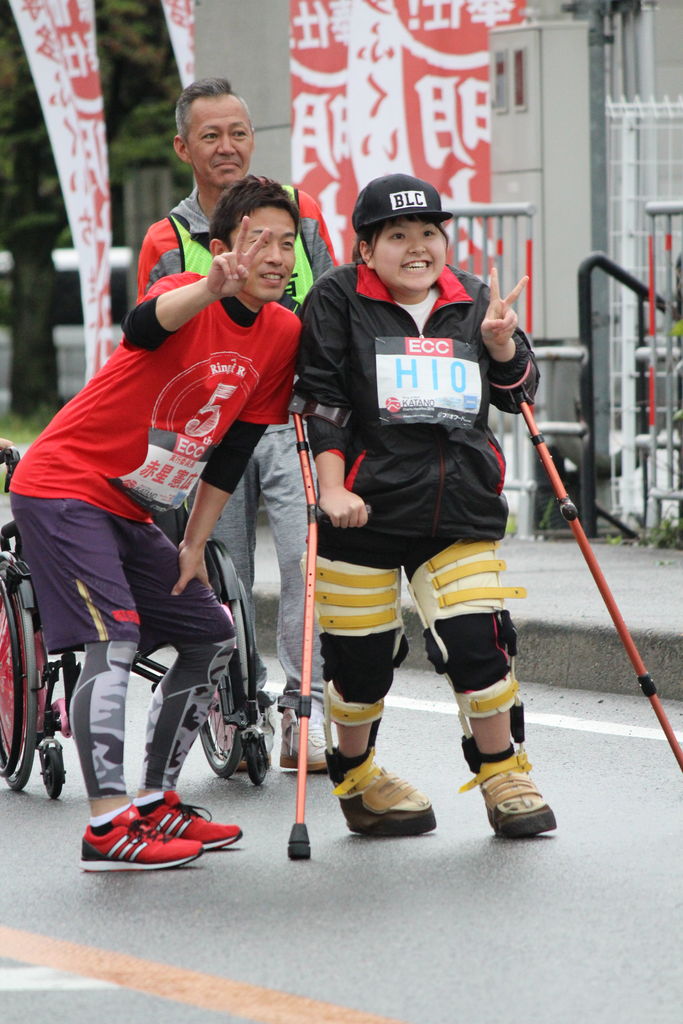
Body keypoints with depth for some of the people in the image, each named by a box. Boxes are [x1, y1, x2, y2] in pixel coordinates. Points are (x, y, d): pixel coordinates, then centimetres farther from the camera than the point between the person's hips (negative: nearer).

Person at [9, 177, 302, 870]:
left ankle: (155, 804, 22)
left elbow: (232, 450, 10)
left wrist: (194, 544, 10)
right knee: (114, 635, -22)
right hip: (62, 488, -9)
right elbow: (144, 326, -45)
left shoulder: (282, 333, 2)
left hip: (131, 509, 9)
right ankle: (108, 828, -24)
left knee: (213, 639, 11)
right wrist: (215, 287, -63)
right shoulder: (188, 297, -18)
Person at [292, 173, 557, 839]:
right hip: (364, 507, -2)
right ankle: (355, 779, 25)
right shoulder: (338, 301, -1)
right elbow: (322, 400, -4)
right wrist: (331, 486, -12)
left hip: (461, 508, 2)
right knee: (361, 654, 3)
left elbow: (516, 393, 13)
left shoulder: (474, 302, 9)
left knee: (476, 639, -7)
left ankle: (503, 777, 9)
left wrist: (502, 346, -8)